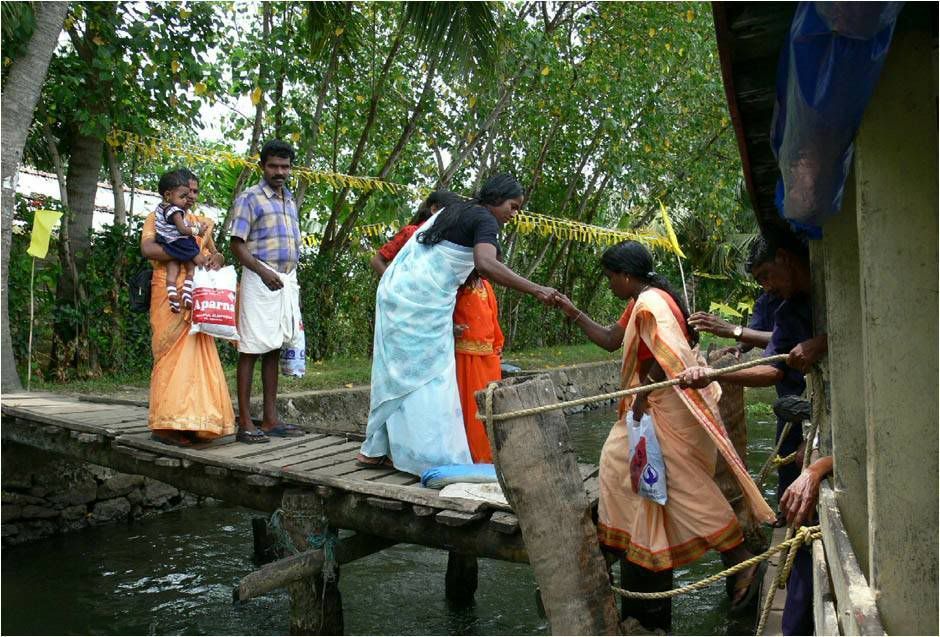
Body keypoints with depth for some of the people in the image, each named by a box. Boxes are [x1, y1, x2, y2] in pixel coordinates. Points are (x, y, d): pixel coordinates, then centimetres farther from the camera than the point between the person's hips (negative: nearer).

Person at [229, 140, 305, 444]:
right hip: (260, 279, -7)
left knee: (274, 349, 8)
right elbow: (238, 244, -8)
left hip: (287, 281, 7)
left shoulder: (290, 200, 19)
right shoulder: (250, 198, -2)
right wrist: (263, 272, -21)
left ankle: (270, 419, 13)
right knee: (251, 349, -5)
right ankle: (245, 422, -3)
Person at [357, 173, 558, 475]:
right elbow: (486, 264, -28)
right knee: (431, 380, -5)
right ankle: (437, 459, -3)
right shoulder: (484, 219, -6)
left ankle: (377, 449, 20)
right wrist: (536, 290, -30)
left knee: (398, 374, 13)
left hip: (396, 291, 9)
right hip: (424, 304, -9)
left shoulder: (451, 212, 21)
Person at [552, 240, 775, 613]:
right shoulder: (638, 303, 13)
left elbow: (670, 355, -28)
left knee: (687, 485, -6)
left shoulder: (650, 302, -19)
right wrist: (573, 313, 17)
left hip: (672, 406, -11)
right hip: (651, 405, 11)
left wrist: (644, 390, -18)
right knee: (617, 458, 17)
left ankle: (743, 564, 4)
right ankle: (620, 540, 29)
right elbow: (610, 340, 20)